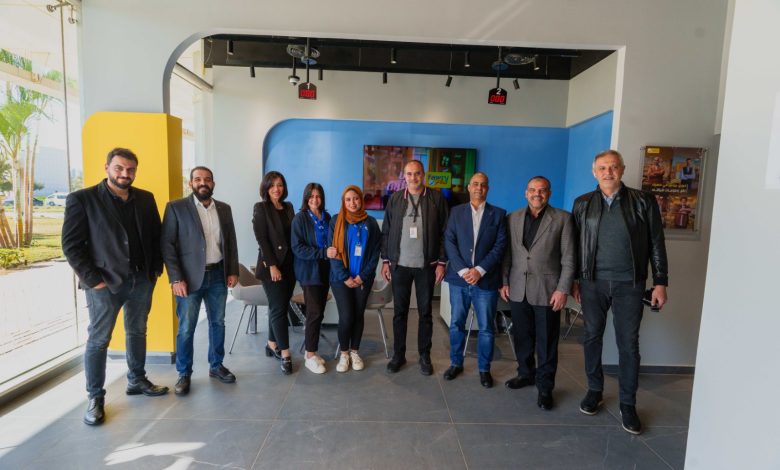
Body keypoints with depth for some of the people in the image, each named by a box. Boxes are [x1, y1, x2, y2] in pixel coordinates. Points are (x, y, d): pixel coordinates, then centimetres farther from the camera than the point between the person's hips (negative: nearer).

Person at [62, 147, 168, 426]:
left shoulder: (145, 199, 6)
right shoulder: (82, 199, -6)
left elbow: (156, 236, 10)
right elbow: (71, 245, -8)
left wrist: (156, 270, 4)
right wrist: (93, 280, -12)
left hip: (142, 280, 4)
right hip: (105, 284, -4)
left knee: (137, 333, 16)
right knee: (98, 340, 6)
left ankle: (137, 381, 33)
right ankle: (95, 398, 20)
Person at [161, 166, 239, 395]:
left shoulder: (224, 208, 8)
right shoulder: (176, 207, -4)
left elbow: (231, 241, 11)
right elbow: (167, 245, -7)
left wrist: (233, 271, 4)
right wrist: (176, 279, -13)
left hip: (218, 274, 4)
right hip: (190, 276, -4)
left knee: (218, 323, 13)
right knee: (186, 328, 5)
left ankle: (216, 366, 29)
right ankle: (184, 374, 21)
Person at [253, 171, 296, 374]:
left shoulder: (288, 207, 12)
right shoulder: (261, 208, -3)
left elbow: (293, 236, 11)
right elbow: (262, 239, -9)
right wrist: (272, 265, -15)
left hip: (289, 264, 5)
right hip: (272, 265, -5)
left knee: (279, 307, 12)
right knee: (279, 309, -4)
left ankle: (272, 345, 26)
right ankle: (285, 355, 1)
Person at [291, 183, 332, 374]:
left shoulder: (327, 218, 9)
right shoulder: (300, 218, -5)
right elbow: (297, 247, -12)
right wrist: (323, 253, -20)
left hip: (325, 270, 5)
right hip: (309, 271, -5)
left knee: (318, 312, 9)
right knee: (315, 313, -7)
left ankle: (311, 350, 23)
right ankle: (310, 356, 6)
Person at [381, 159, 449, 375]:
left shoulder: (436, 198, 0)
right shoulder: (395, 199, 6)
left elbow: (444, 232, -1)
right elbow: (386, 232, 7)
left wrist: (442, 262, -4)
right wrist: (385, 261, 4)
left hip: (426, 266, -1)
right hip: (399, 265, 2)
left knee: (425, 313, 9)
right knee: (399, 312, 9)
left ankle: (425, 356, 24)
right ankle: (398, 355, 24)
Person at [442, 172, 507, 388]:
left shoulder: (499, 214, 5)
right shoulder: (456, 211, 8)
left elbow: (500, 246, -2)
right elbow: (449, 242, 0)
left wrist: (479, 270, -13)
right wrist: (463, 270, -11)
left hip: (486, 280, -1)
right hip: (459, 278, 1)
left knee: (486, 328, 6)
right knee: (456, 324, 10)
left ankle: (484, 369, 23)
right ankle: (456, 363, 27)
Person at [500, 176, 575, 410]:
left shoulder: (563, 218, -1)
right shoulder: (513, 218, 8)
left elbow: (568, 258, -4)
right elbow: (507, 253, 9)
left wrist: (563, 289, -9)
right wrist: (504, 282, 4)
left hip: (547, 290, -3)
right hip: (518, 288, 3)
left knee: (546, 341, 6)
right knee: (521, 336, 13)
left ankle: (545, 386, 20)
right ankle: (526, 373, 33)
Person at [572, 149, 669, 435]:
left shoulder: (643, 201, 0)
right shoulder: (583, 204, 4)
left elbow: (656, 244, 1)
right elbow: (575, 245, 7)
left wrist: (660, 283, -2)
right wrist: (574, 280, 6)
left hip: (629, 284, -1)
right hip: (592, 282, 2)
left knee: (628, 344, 5)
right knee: (592, 337, 11)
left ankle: (628, 404, 20)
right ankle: (594, 391, 28)